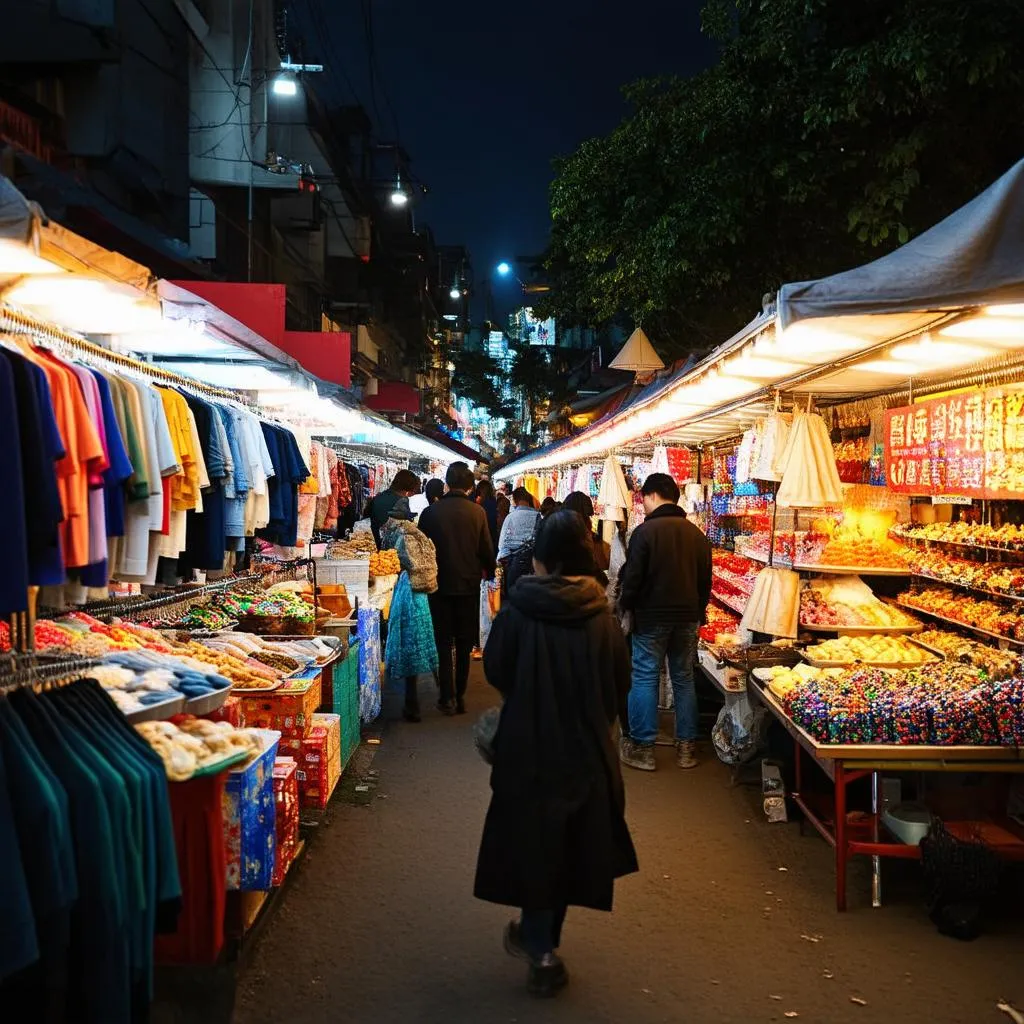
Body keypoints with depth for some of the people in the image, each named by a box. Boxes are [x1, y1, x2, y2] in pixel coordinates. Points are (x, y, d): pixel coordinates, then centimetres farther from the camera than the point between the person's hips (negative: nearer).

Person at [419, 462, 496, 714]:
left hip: (440, 584, 0)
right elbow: (487, 549, -5)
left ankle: (448, 698, 4)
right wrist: (489, 572, 15)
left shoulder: (430, 512, -9)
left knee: (444, 643, 9)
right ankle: (460, 696, 16)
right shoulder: (478, 512, -10)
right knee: (464, 645, 12)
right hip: (469, 585, 1)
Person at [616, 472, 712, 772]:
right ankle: (687, 747, 16)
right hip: (688, 618, 5)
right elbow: (705, 579, 10)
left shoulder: (645, 531, -13)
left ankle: (642, 747, 5)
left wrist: (625, 606, 4)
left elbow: (632, 577, -13)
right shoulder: (696, 534, 5)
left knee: (645, 678, 2)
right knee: (684, 679, 12)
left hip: (651, 616, -5)